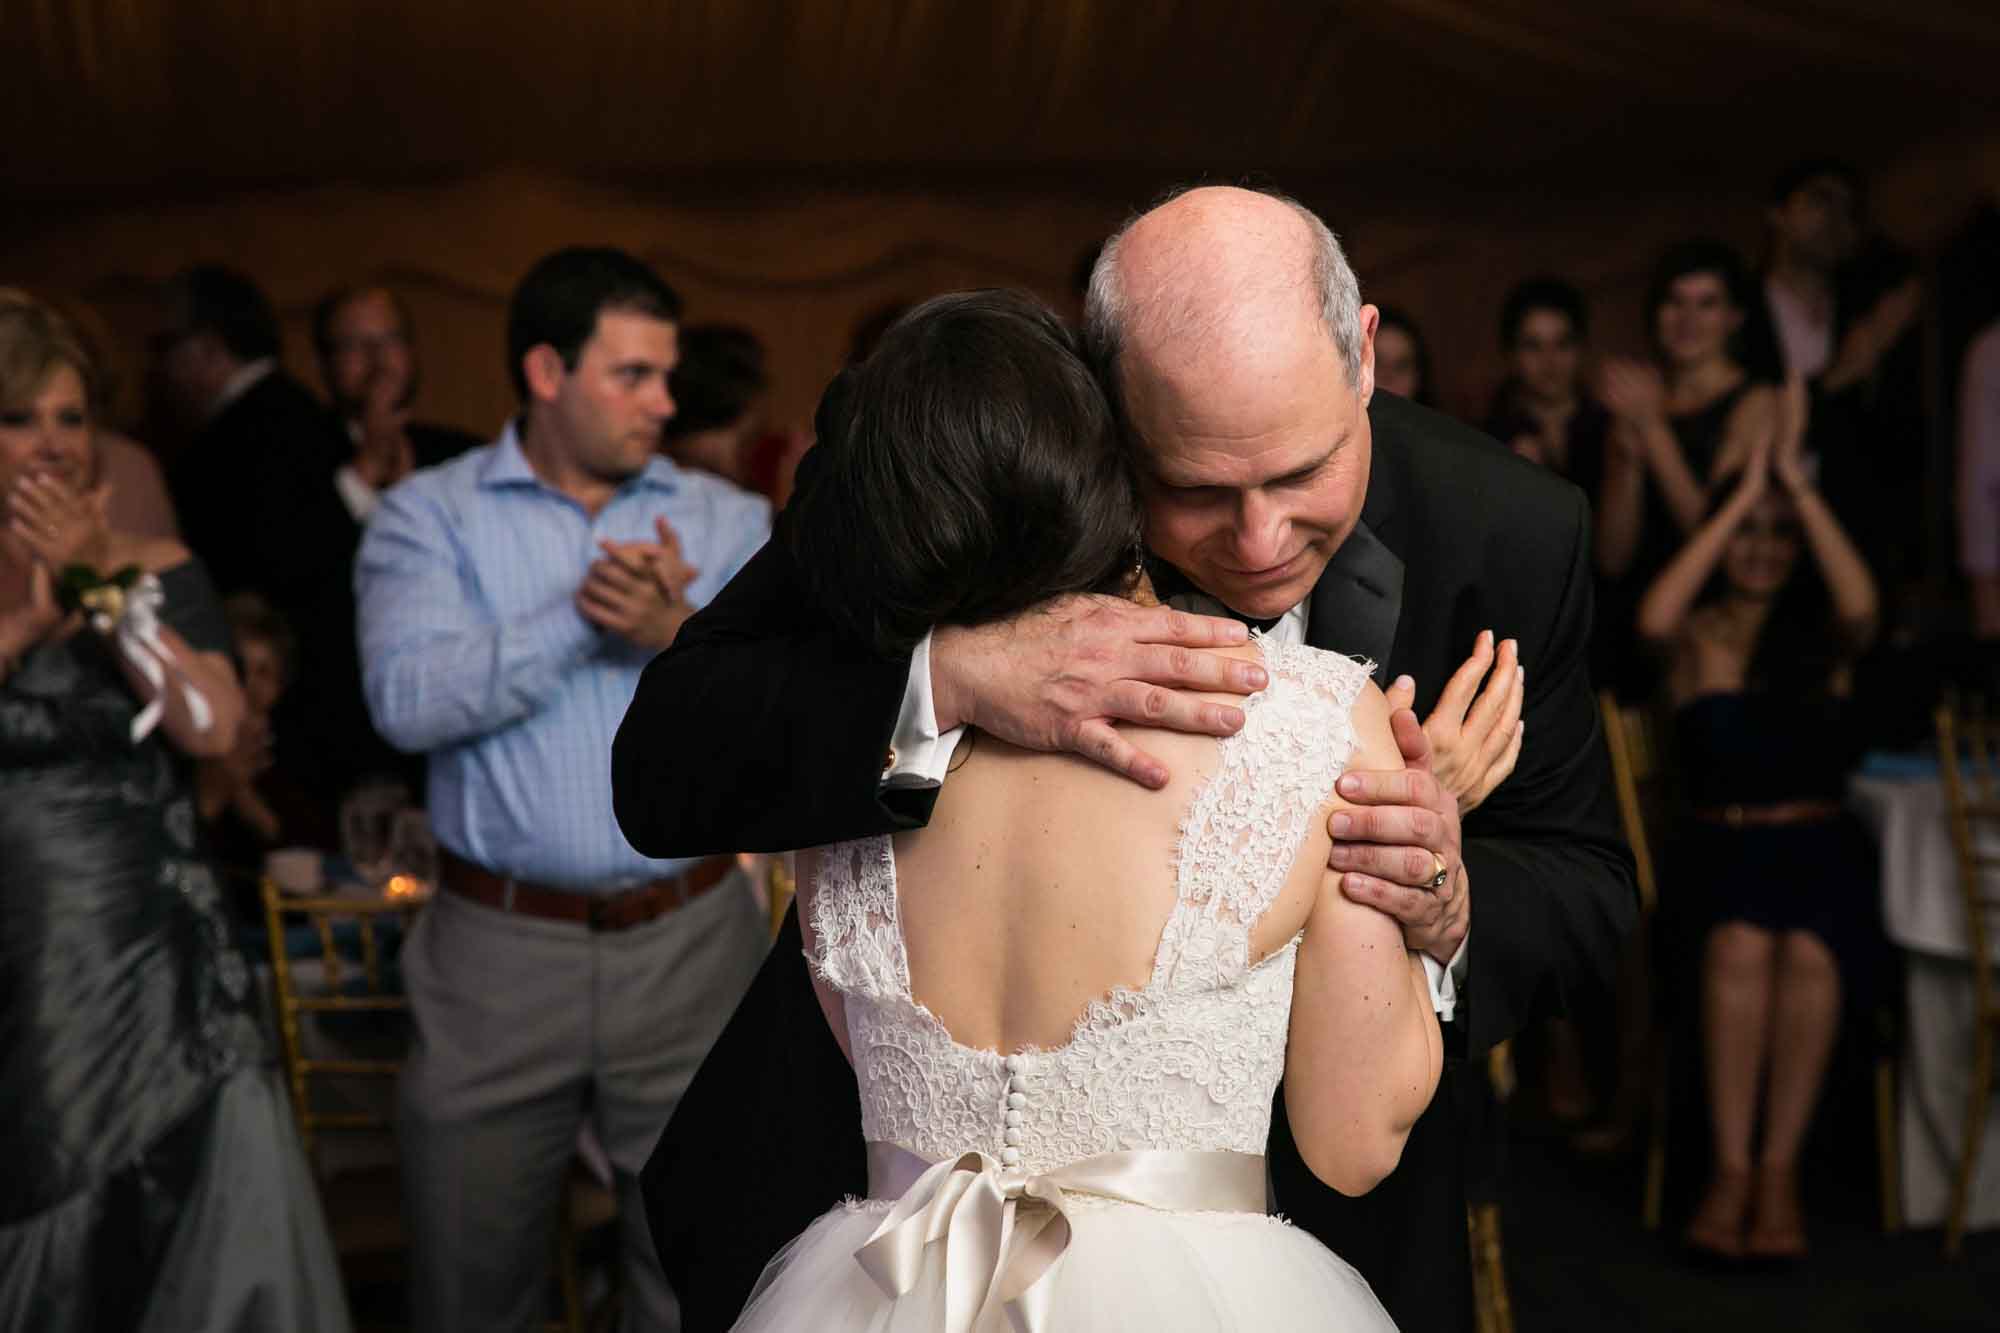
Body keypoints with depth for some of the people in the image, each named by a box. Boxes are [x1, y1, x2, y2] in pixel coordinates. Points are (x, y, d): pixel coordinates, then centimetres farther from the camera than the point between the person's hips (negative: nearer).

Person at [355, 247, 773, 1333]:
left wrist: (677, 632, -20)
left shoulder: (728, 520, 6)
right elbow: (407, 700, -15)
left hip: (689, 946, 1)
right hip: (499, 950, -1)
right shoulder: (429, 516, 1)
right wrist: (581, 616, -19)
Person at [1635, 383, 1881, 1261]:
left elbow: (1860, 604, -14)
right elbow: (1652, 619, -16)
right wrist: (1743, 493, -10)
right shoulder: (1697, 635, 9)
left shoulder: (1826, 638, 11)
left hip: (1820, 845, 1)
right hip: (1720, 848, 0)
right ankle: (1731, 1168, -27)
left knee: (1809, 951, -32)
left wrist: (1795, 482, -10)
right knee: (1740, 943, -33)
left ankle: (1779, 1167, -23)